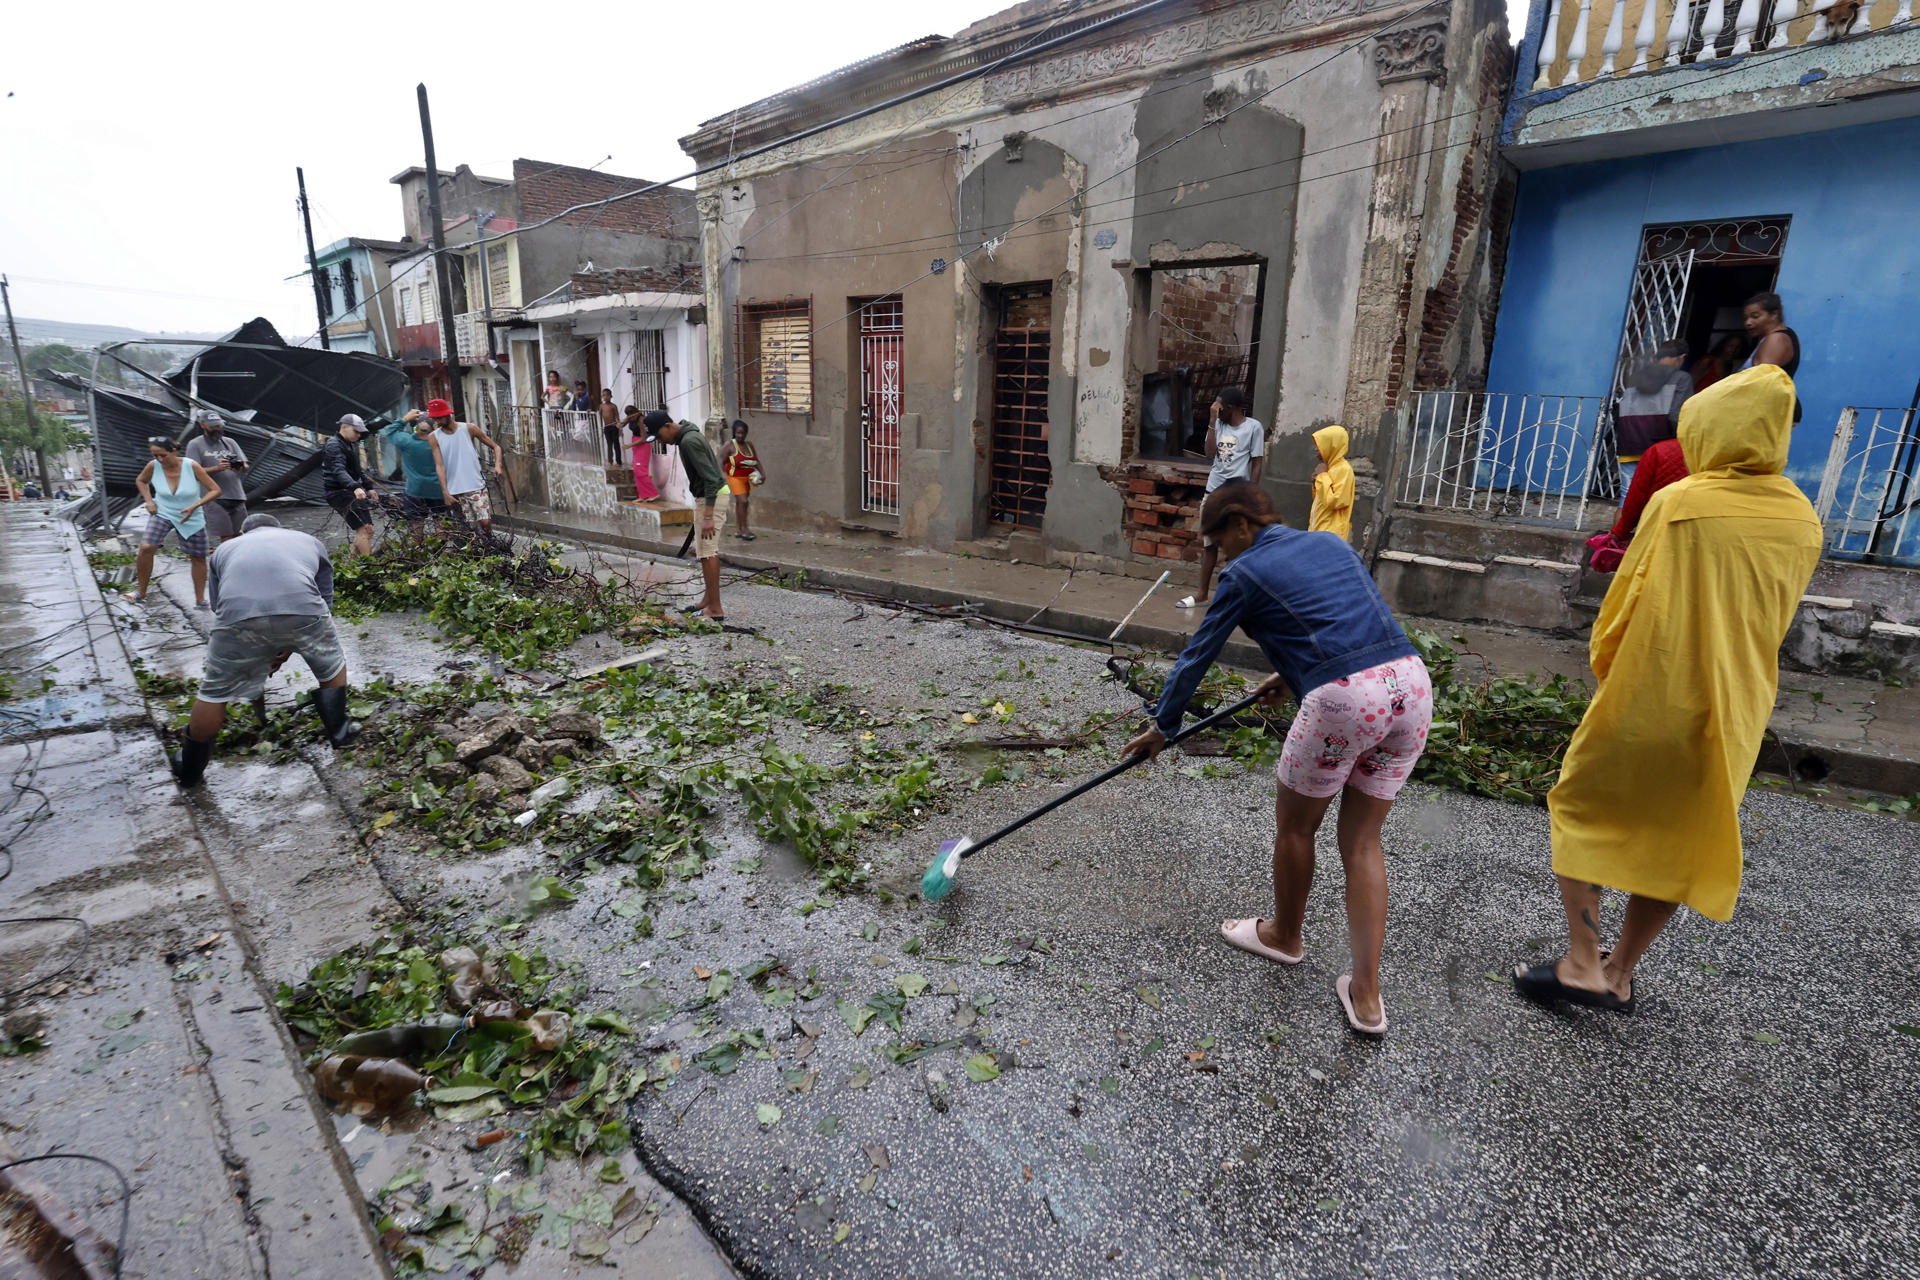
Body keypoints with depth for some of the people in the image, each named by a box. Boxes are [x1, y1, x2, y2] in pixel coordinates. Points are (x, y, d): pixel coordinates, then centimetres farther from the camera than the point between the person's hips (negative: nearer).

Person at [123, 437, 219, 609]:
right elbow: (140, 480, 10)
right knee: (146, 548, -20)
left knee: (198, 558, 7)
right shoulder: (153, 466, -13)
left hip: (191, 519, 0)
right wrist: (149, 501, -4)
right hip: (162, 513, 1)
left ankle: (200, 600, 20)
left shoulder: (191, 466, -20)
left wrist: (194, 507, -27)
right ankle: (141, 593, -5)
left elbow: (215, 490, -17)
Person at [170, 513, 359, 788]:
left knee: (214, 692, 21)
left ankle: (190, 772, 35)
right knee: (333, 668, 27)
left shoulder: (225, 549, 38)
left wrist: (257, 660, 47)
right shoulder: (310, 541, 37)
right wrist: (289, 647, 41)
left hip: (238, 614, 1)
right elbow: (325, 601, 35)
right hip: (302, 608, -1)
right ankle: (339, 732, 40)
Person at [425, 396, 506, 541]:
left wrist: (498, 465, -13)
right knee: (470, 527, 1)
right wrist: (445, 492, -13)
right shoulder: (434, 438, 4)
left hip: (476, 486, -1)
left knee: (485, 522, -11)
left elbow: (495, 447, 7)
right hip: (455, 492, 1)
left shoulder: (468, 428, 2)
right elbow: (439, 466, -3)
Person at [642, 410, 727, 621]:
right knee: (707, 551, 16)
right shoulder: (689, 435, 12)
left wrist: (708, 516, -28)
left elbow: (710, 478, -25)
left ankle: (715, 610, -7)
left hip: (710, 499, -10)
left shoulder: (689, 441, -19)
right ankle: (709, 600, 25)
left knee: (707, 553, -9)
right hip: (705, 497, 10)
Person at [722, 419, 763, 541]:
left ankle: (738, 529, 19)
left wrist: (763, 474, -9)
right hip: (735, 477, -5)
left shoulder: (750, 445, 8)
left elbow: (757, 461, 4)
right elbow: (722, 462, -4)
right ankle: (744, 529, -13)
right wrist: (727, 473, -13)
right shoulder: (730, 445, -6)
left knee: (740, 503, 12)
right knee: (742, 501, -16)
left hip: (747, 478, 5)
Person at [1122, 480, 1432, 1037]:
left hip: (1343, 698, -7)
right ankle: (1365, 995, 21)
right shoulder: (1331, 541, 22)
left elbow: (1197, 656, 11)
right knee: (1361, 841, 17)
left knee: (1294, 826, 18)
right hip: (1411, 681, 7)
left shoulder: (1245, 571, 5)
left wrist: (1163, 726, 22)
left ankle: (1284, 936, 41)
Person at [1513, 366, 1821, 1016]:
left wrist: (1604, 663, 9)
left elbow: (1627, 599, -6)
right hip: (1735, 709, 6)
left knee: (1582, 808, 9)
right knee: (1681, 836, 13)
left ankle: (1582, 963, 5)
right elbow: (1774, 623, 14)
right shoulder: (1803, 520, 5)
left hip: (1650, 695, -5)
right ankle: (1620, 973, 23)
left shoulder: (1679, 504, -13)